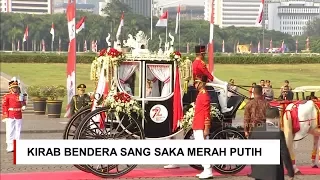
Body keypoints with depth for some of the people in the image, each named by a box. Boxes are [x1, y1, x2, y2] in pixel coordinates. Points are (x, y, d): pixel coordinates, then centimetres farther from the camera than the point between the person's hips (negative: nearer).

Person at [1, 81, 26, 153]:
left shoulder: (20, 96, 11)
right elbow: (4, 106, -2)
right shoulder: (7, 96, -1)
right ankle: (10, 148, 0)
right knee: (10, 132, -4)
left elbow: (23, 103, 24)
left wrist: (23, 107, 0)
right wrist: (5, 116, -8)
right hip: (10, 117, -4)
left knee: (17, 131, 6)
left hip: (19, 117, 4)